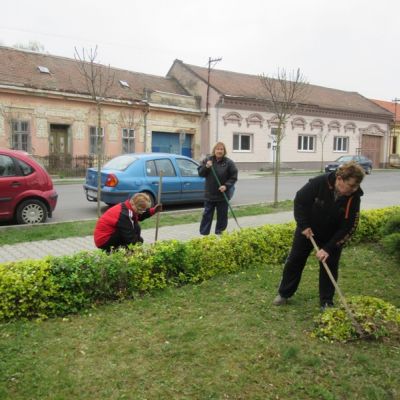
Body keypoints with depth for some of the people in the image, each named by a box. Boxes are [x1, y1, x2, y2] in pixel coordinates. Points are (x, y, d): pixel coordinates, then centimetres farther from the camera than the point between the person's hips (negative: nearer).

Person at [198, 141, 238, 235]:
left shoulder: (228, 162, -4)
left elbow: (234, 177, -2)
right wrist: (206, 167, -15)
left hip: (223, 195, -1)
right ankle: (203, 234, 13)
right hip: (209, 195, 1)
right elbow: (200, 173, 3)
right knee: (207, 215, 6)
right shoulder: (207, 160, 3)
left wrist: (226, 186, -16)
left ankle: (219, 234, 20)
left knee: (222, 216, 7)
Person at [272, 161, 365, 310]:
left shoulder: (354, 197, -25)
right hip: (307, 229, 0)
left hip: (332, 236, 1)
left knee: (329, 266, 2)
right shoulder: (318, 183, -31)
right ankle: (284, 293, 24)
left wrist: (329, 248, -26)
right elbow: (299, 201, -16)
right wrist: (303, 225, -21)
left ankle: (326, 302, 18)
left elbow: (349, 227, -22)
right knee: (294, 260, 7)